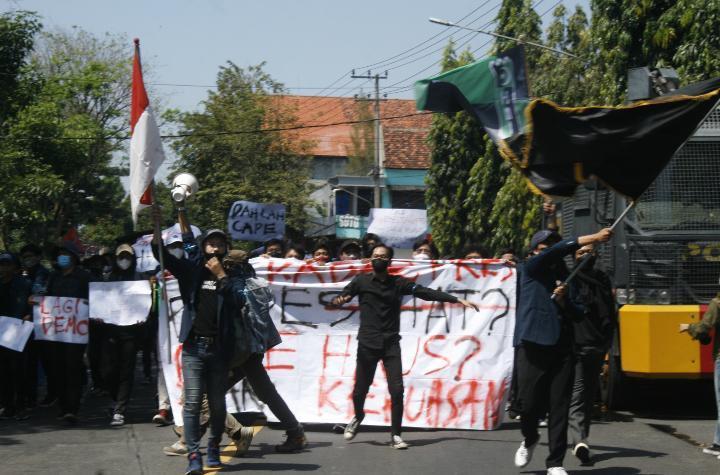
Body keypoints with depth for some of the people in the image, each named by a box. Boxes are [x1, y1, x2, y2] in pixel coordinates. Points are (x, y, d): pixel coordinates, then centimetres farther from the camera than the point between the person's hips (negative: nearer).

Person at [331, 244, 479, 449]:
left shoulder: (398, 283, 4)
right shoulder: (361, 281, 2)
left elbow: (426, 292, 0)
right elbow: (342, 296, 0)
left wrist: (456, 299, -7)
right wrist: (338, 300, -26)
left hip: (391, 344, 1)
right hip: (367, 343, -1)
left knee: (397, 390, -8)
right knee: (360, 390, 4)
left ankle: (395, 434, 4)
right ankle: (358, 417, 37)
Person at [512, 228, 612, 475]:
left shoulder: (566, 276, 19)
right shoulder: (530, 269, 7)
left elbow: (575, 314, 17)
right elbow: (557, 251, -10)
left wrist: (563, 301, -4)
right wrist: (593, 238, -15)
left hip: (561, 348, 3)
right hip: (532, 346, -3)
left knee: (559, 407, -1)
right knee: (528, 403, -4)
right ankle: (530, 439, 27)